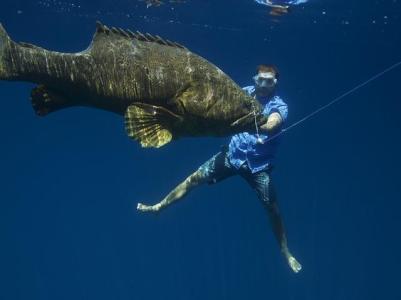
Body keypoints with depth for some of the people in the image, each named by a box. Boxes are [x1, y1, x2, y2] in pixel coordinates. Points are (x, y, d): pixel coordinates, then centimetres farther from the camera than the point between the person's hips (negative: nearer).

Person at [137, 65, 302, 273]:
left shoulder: (278, 106, -16)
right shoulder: (245, 93, -3)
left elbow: (270, 127, -36)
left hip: (258, 165, -3)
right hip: (233, 155, 3)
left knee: (272, 209, -3)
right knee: (195, 178, 0)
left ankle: (285, 253, 14)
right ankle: (159, 206, 14)